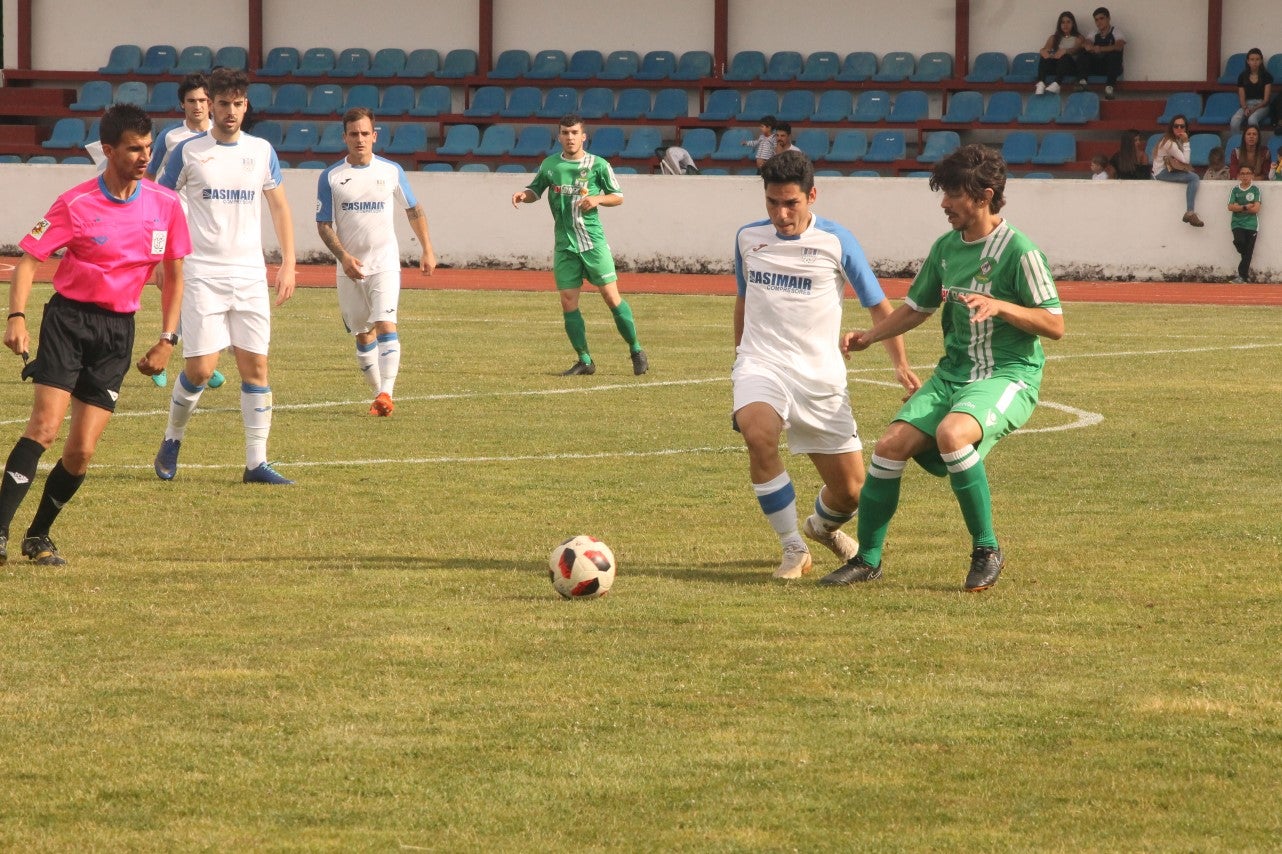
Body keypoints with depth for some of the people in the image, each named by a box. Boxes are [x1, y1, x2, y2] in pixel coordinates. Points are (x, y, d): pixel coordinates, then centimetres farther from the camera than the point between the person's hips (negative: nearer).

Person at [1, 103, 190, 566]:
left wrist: (167, 340, 7)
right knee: (45, 426, -19)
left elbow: (173, 275, 13)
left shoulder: (166, 205, 3)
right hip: (68, 319, -3)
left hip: (118, 330, 3)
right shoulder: (75, 204, -8)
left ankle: (38, 536, 15)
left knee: (81, 451, -3)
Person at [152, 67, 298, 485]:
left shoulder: (262, 151, 8)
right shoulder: (188, 152, -1)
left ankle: (256, 462, 3)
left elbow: (279, 207, 15)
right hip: (202, 274, -3)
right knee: (201, 367, -9)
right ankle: (172, 439, 16)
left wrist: (288, 262, 7)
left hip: (250, 275, 3)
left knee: (255, 366, -2)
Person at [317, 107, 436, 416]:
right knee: (363, 335, 8)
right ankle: (378, 393, 19)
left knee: (386, 325, -19)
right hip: (349, 268, 2)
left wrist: (427, 250, 10)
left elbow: (414, 211, 14)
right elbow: (323, 225, 0)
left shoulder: (392, 171, 1)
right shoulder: (331, 177, -1)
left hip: (384, 264, -2)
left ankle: (387, 392, -26)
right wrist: (343, 257, -14)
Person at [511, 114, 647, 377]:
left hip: (593, 241, -3)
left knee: (611, 296, -6)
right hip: (564, 244, 3)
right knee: (568, 301, -2)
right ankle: (584, 361, 8)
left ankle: (636, 351, 8)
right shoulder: (550, 165, 7)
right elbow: (535, 190, 20)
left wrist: (597, 199, -13)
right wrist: (523, 195, -3)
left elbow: (618, 197, 6)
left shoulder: (598, 165, -1)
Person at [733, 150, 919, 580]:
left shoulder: (836, 241, -3)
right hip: (761, 364, 1)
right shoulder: (748, 238, 6)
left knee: (850, 491, 0)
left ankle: (823, 526, 41)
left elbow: (879, 306, 2)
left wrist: (900, 363, -10)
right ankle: (793, 549, -18)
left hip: (821, 376, 0)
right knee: (759, 434, -34)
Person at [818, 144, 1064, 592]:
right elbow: (917, 308, 24)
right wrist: (869, 336, 9)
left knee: (951, 432, -35)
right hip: (952, 372, 7)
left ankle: (987, 549, -17)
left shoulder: (1018, 251, -12)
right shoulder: (946, 248, 9)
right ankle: (867, 558, 4)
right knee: (892, 444, -12)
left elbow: (1055, 325, -12)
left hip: (1008, 374, -7)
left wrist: (1000, 305, -26)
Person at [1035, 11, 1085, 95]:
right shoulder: (1054, 38, 22)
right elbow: (1044, 49, 3)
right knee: (1045, 56, -28)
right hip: (1054, 68, 2)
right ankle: (1040, 84, -53)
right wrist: (1044, 52, -24)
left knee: (1065, 57, -35)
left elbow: (1077, 49, -9)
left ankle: (1056, 84, -61)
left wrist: (1065, 51, -32)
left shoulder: (1078, 38, 14)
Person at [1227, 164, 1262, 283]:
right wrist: (1245, 207, -12)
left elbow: (1256, 209, -8)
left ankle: (1242, 276, 7)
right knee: (1239, 241, -25)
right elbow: (1230, 207, -4)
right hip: (1237, 223, 1)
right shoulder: (1235, 189, 7)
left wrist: (1239, 208, -7)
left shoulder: (1255, 190, 3)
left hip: (1251, 224, -1)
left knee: (1248, 252, -3)